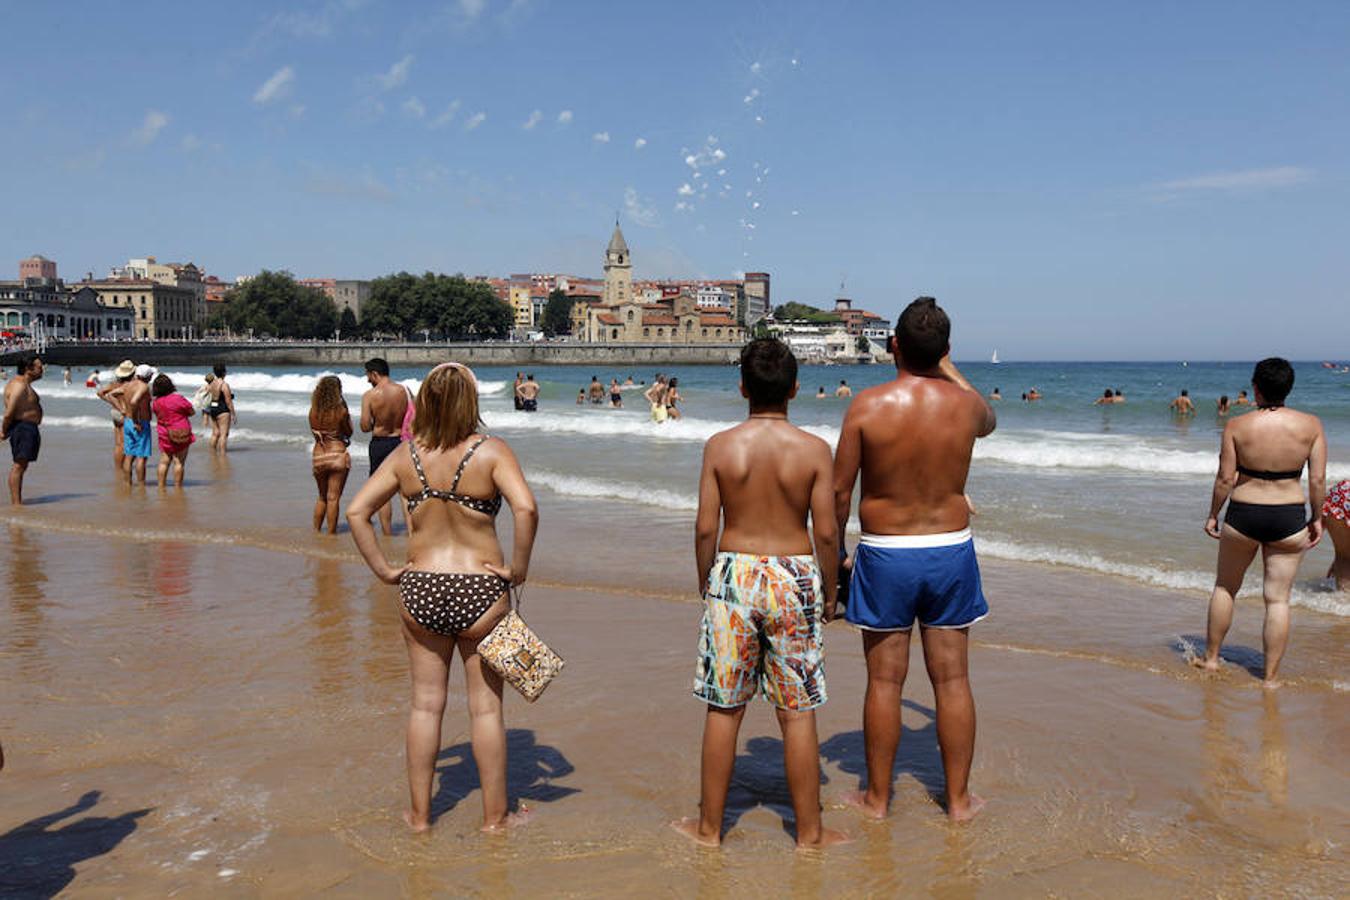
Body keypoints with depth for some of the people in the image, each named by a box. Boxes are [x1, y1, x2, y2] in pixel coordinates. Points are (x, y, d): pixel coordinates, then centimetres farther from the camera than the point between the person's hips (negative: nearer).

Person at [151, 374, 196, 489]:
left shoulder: (155, 402, -3)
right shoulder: (179, 398, -16)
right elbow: (192, 412, -4)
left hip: (164, 435, 4)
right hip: (181, 434, -4)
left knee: (164, 462, 12)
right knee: (179, 462, 2)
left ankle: (161, 485, 14)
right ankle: (177, 486, 5)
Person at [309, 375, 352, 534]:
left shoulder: (313, 412, -2)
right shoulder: (341, 411, -13)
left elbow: (313, 432, 12)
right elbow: (349, 433, 0)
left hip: (318, 457, 4)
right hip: (338, 455, -4)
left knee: (322, 497, 20)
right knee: (333, 498, 1)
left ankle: (316, 531, 24)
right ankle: (331, 533, 4)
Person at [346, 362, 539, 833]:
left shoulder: (406, 455, -1)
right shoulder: (491, 451, -11)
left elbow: (356, 511, -3)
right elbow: (526, 508, -25)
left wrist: (383, 569, 3)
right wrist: (518, 569, -13)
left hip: (420, 588, 3)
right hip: (480, 591, -3)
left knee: (426, 703, 15)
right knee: (486, 706, 9)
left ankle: (419, 813, 26)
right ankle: (495, 815, 22)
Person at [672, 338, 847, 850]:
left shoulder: (720, 446, -5)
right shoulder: (814, 450, -6)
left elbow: (705, 527, -4)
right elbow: (826, 532, -6)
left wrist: (705, 583, 11)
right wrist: (829, 591, 8)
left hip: (733, 576, 1)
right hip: (794, 579, 0)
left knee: (723, 710, 11)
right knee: (797, 713, 9)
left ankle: (709, 827, 23)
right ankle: (810, 832, 21)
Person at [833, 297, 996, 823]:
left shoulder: (868, 406, -11)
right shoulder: (965, 403, -4)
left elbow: (840, 490, -7)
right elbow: (989, 422, 23)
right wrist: (949, 369, 27)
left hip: (885, 555, -2)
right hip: (951, 550, 2)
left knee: (885, 680, 7)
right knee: (951, 678, 11)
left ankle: (877, 797, 20)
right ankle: (959, 798, 22)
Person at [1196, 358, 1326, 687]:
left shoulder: (1237, 426, -10)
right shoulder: (1311, 425, -6)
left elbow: (1226, 478, -8)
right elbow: (1318, 480, -5)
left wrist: (1213, 515, 4)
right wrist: (1317, 518, 8)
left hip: (1243, 515, -1)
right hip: (1289, 518, 1)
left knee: (1224, 587, 19)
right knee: (1278, 599, 8)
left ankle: (1211, 658, 29)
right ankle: (1270, 678, 13)